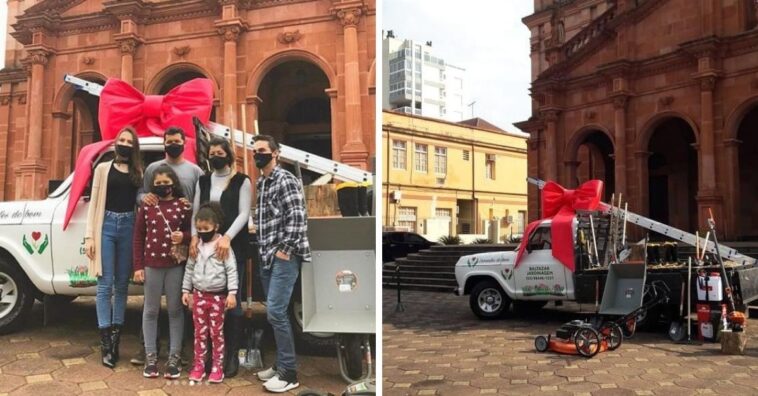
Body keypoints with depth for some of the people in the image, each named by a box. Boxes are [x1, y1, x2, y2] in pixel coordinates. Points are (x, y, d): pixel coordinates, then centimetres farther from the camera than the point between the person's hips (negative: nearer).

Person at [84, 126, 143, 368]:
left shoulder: (138, 172, 13)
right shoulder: (103, 169, 8)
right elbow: (94, 202, 3)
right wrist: (89, 235, -4)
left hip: (129, 226, 2)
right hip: (106, 225, -2)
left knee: (122, 284, 6)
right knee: (105, 284, -4)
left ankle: (115, 338, 13)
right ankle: (105, 342, 0)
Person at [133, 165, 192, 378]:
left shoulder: (184, 206, -1)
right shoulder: (146, 206, 2)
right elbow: (138, 237, 4)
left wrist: (184, 237, -17)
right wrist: (138, 266, 0)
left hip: (176, 265, -1)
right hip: (151, 265, 1)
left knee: (175, 310, 6)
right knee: (151, 310, 9)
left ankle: (174, 356, 14)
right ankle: (151, 356, 19)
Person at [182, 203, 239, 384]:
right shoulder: (196, 246, 4)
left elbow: (231, 270, -11)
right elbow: (189, 269, 12)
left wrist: (232, 293, -15)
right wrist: (186, 290, 10)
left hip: (218, 296, -4)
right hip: (198, 295, 4)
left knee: (216, 333, 5)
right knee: (200, 332, 10)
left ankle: (217, 367, 14)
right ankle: (198, 365, 19)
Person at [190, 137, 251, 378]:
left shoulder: (242, 181, 3)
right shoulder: (203, 182, 16)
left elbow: (244, 213, -6)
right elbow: (196, 211, 11)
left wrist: (227, 237, -20)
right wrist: (194, 236, -7)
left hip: (234, 246, -3)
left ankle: (232, 355, 7)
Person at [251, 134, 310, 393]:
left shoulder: (286, 180, -9)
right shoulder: (260, 183, 16)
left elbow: (297, 218, -17)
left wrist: (285, 249, -17)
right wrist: (263, 250, 14)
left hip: (283, 256, -9)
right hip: (267, 257, 9)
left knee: (276, 311, -11)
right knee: (274, 312, 12)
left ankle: (289, 373, -2)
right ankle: (281, 364, 23)